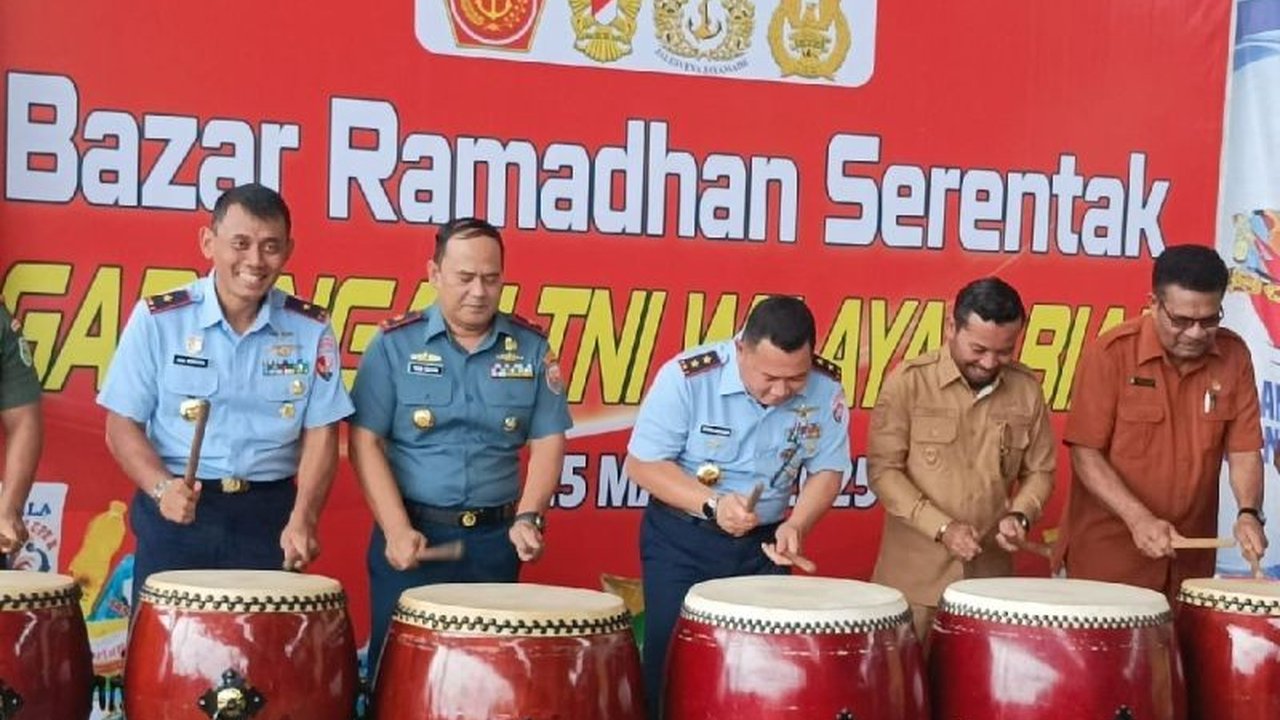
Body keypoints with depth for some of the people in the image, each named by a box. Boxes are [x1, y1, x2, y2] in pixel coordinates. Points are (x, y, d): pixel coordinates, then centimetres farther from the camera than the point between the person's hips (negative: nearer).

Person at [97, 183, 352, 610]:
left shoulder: (311, 330, 0)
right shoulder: (158, 319, -4)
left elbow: (320, 432, 0)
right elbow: (122, 425, -1)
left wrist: (302, 518, -14)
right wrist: (161, 488, -19)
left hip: (271, 515, 1)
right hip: (175, 514, -1)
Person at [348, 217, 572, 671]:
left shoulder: (531, 348, 3)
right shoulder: (395, 343, -3)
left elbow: (548, 441, 4)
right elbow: (365, 441, -5)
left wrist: (528, 518, -11)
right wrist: (397, 530, -14)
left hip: (495, 538, 2)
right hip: (411, 534, -2)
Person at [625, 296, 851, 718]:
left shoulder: (826, 387, -14)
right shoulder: (688, 376, -23)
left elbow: (828, 468, -3)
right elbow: (642, 463, -16)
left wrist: (796, 525, -21)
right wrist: (712, 504, -29)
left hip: (765, 544, 3)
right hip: (681, 540, -3)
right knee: (672, 658, 3)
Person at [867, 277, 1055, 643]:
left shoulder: (1027, 389, 2)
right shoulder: (909, 381, -8)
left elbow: (1039, 471, 10)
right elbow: (882, 470, -9)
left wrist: (1020, 515, -9)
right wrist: (941, 527, -17)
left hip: (990, 576, 3)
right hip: (913, 575, -3)